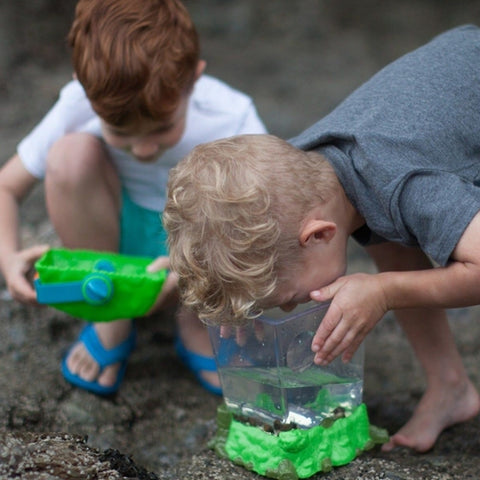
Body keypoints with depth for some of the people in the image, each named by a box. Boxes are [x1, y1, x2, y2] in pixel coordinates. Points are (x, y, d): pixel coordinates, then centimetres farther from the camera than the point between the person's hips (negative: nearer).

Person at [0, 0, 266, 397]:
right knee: (71, 154, -29)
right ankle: (111, 320, -8)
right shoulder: (79, 108, -24)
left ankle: (196, 324, 0)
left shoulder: (231, 121, -28)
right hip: (119, 237, 1)